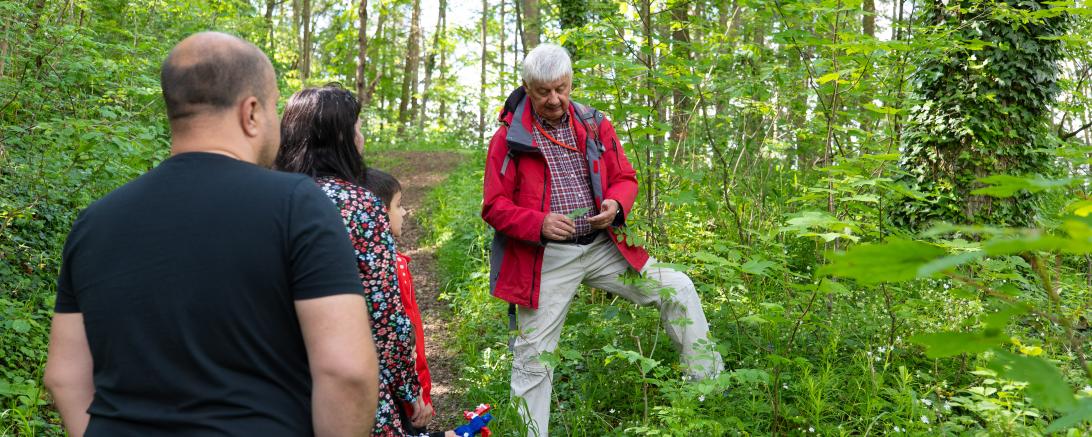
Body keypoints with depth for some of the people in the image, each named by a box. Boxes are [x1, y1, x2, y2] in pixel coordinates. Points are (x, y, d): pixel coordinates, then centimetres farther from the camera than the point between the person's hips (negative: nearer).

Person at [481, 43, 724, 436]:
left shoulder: (595, 126, 5)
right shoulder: (509, 138, -6)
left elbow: (624, 178, 11)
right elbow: (494, 207, -6)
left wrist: (616, 204, -13)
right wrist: (539, 224, -23)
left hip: (602, 247, 3)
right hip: (545, 259, -3)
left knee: (677, 289, -3)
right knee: (532, 357, 2)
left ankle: (709, 386, 9)